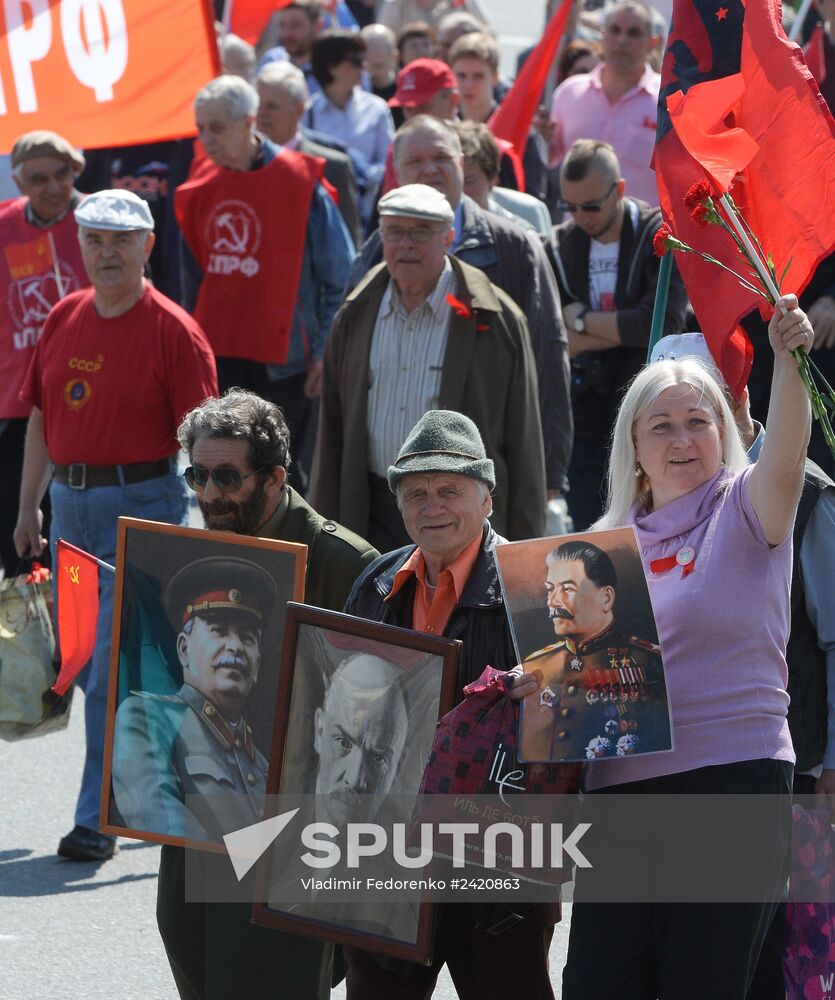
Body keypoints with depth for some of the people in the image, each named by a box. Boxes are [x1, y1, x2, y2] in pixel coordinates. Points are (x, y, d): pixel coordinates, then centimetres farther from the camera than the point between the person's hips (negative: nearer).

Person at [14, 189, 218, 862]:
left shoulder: (174, 332, -9)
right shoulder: (65, 319, 9)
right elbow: (41, 418, 17)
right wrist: (28, 506, 16)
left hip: (141, 501, -7)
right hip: (70, 501, 7)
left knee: (113, 670, -8)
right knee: (83, 662, 13)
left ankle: (97, 820, -2)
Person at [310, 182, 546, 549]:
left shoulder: (497, 321, -1)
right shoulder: (355, 317, 11)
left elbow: (523, 447, 0)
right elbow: (332, 434, 15)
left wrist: (522, 546, -2)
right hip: (373, 516, 3)